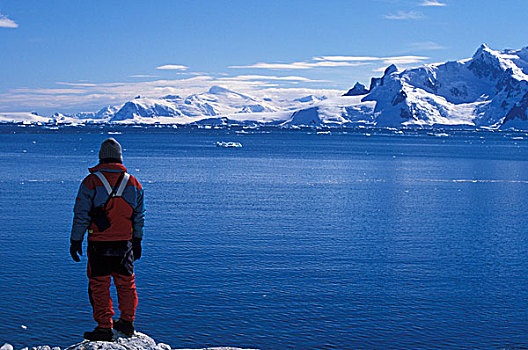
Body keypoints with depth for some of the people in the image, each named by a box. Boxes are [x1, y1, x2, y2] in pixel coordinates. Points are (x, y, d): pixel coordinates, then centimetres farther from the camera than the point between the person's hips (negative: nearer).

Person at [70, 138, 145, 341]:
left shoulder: (91, 182, -9)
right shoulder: (133, 183, 3)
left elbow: (81, 215, -7)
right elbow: (139, 217, 9)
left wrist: (75, 241, 1)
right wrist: (137, 241, 18)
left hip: (99, 244, -4)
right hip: (125, 244, 4)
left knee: (99, 286, 5)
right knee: (126, 282, 16)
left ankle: (104, 328, 7)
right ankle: (127, 322, 26)